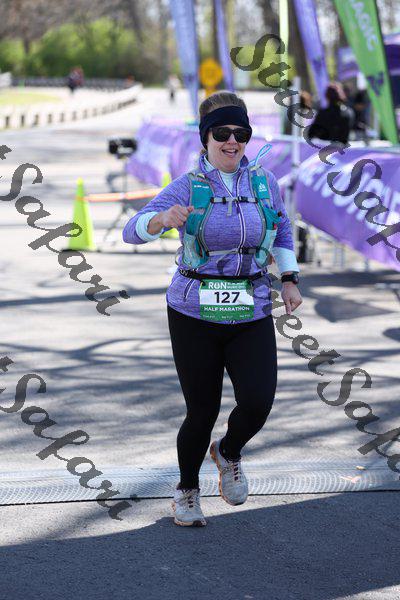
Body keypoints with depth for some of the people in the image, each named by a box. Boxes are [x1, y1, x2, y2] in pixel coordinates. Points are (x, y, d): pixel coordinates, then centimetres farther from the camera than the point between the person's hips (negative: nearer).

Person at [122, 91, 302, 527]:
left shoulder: (263, 182, 2)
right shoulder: (187, 188, -6)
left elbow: (282, 230, 22)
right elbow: (133, 232, -17)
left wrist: (290, 281, 13)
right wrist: (163, 219, -38)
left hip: (251, 316, 2)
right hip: (194, 315, -2)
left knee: (258, 403, -17)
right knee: (202, 413, 4)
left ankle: (229, 453, 18)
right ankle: (187, 490, 32)